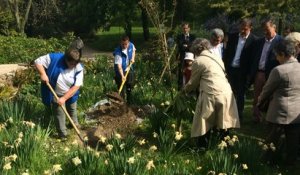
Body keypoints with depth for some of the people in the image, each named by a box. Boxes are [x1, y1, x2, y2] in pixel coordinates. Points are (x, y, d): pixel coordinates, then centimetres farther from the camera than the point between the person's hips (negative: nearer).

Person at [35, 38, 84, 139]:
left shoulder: (79, 68, -23)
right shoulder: (54, 58, -27)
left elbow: (76, 86, -24)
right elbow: (38, 61, -19)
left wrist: (64, 98, -28)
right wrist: (43, 74, -34)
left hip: (70, 95, 3)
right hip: (56, 94, -2)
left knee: (72, 109, 26)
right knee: (60, 114, 4)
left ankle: (75, 123, 54)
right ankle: (63, 134, 22)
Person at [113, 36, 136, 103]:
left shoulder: (131, 45, -13)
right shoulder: (118, 52, -30)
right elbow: (119, 65, -35)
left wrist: (133, 58, -4)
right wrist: (122, 76, -44)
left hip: (129, 69, 6)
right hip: (121, 71, -6)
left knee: (130, 86, 17)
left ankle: (129, 101, 35)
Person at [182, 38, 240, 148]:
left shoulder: (198, 61, 1)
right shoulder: (217, 58, 21)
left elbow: (193, 82, 8)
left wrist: (185, 90, 27)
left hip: (211, 95, -6)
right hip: (226, 93, 6)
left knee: (205, 124, 8)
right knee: (223, 123, 14)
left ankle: (202, 148, 16)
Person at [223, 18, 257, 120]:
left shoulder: (254, 40, -8)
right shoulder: (232, 36, 5)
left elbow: (253, 58, -8)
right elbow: (226, 52, 9)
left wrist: (249, 72, -13)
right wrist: (225, 66, 2)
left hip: (243, 71, -4)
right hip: (231, 69, 4)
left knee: (240, 94, 6)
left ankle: (239, 115, 17)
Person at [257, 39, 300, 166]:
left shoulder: (278, 70, -18)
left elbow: (267, 89, -5)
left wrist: (260, 101, 16)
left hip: (280, 113, -5)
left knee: (272, 142, 13)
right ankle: (290, 165, 26)